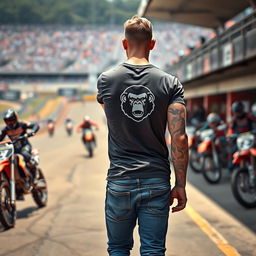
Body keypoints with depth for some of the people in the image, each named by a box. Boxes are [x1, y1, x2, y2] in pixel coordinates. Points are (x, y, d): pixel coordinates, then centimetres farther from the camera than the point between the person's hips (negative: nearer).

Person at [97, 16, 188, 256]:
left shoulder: (106, 80, -2)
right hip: (157, 182, 0)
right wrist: (180, 185, -1)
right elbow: (179, 138, -9)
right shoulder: (170, 83, -5)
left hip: (119, 181, 0)